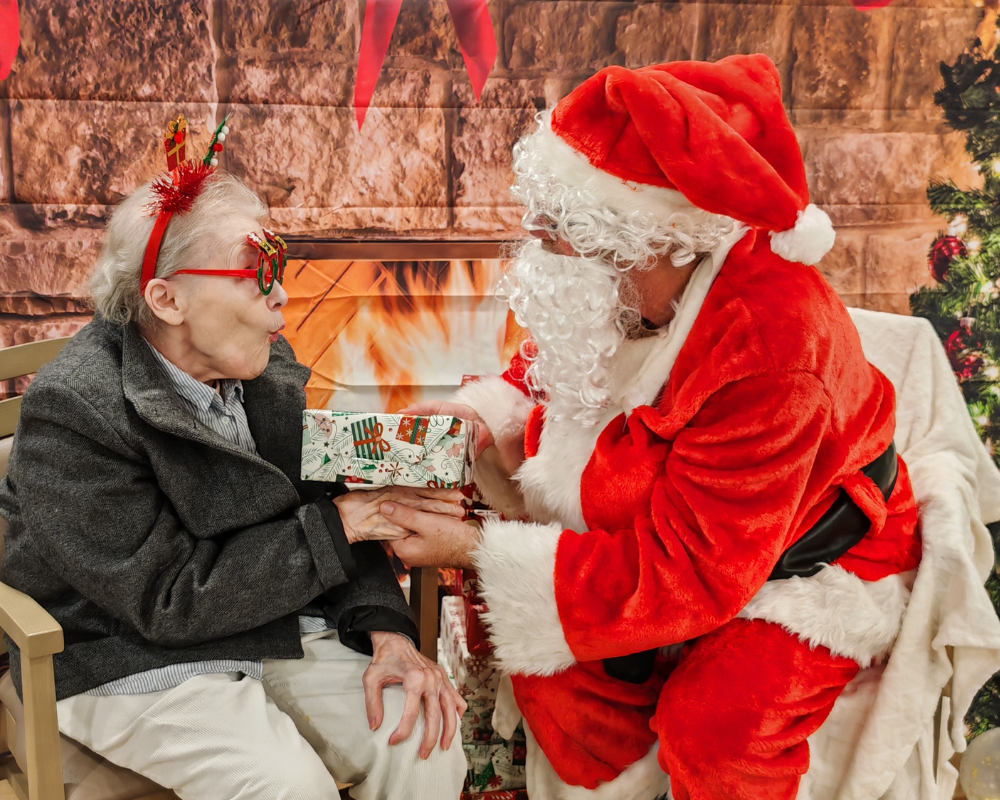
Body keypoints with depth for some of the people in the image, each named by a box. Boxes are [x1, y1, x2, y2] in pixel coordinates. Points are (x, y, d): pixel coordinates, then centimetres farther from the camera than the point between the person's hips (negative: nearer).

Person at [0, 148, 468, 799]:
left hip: (274, 626, 5)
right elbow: (169, 601, -21)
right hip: (131, 659, -5)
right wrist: (339, 524, -21)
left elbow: (327, 504, 5)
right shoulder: (71, 410, -19)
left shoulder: (267, 366, 0)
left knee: (424, 744, -15)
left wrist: (386, 631, -13)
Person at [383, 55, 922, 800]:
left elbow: (684, 571, -35)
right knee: (548, 661, -10)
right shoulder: (617, 284, -16)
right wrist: (490, 414, -16)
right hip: (663, 539, 7)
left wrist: (477, 554, -33)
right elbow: (555, 372, 9)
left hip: (805, 566, -6)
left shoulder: (770, 354, -38)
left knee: (716, 718, -29)